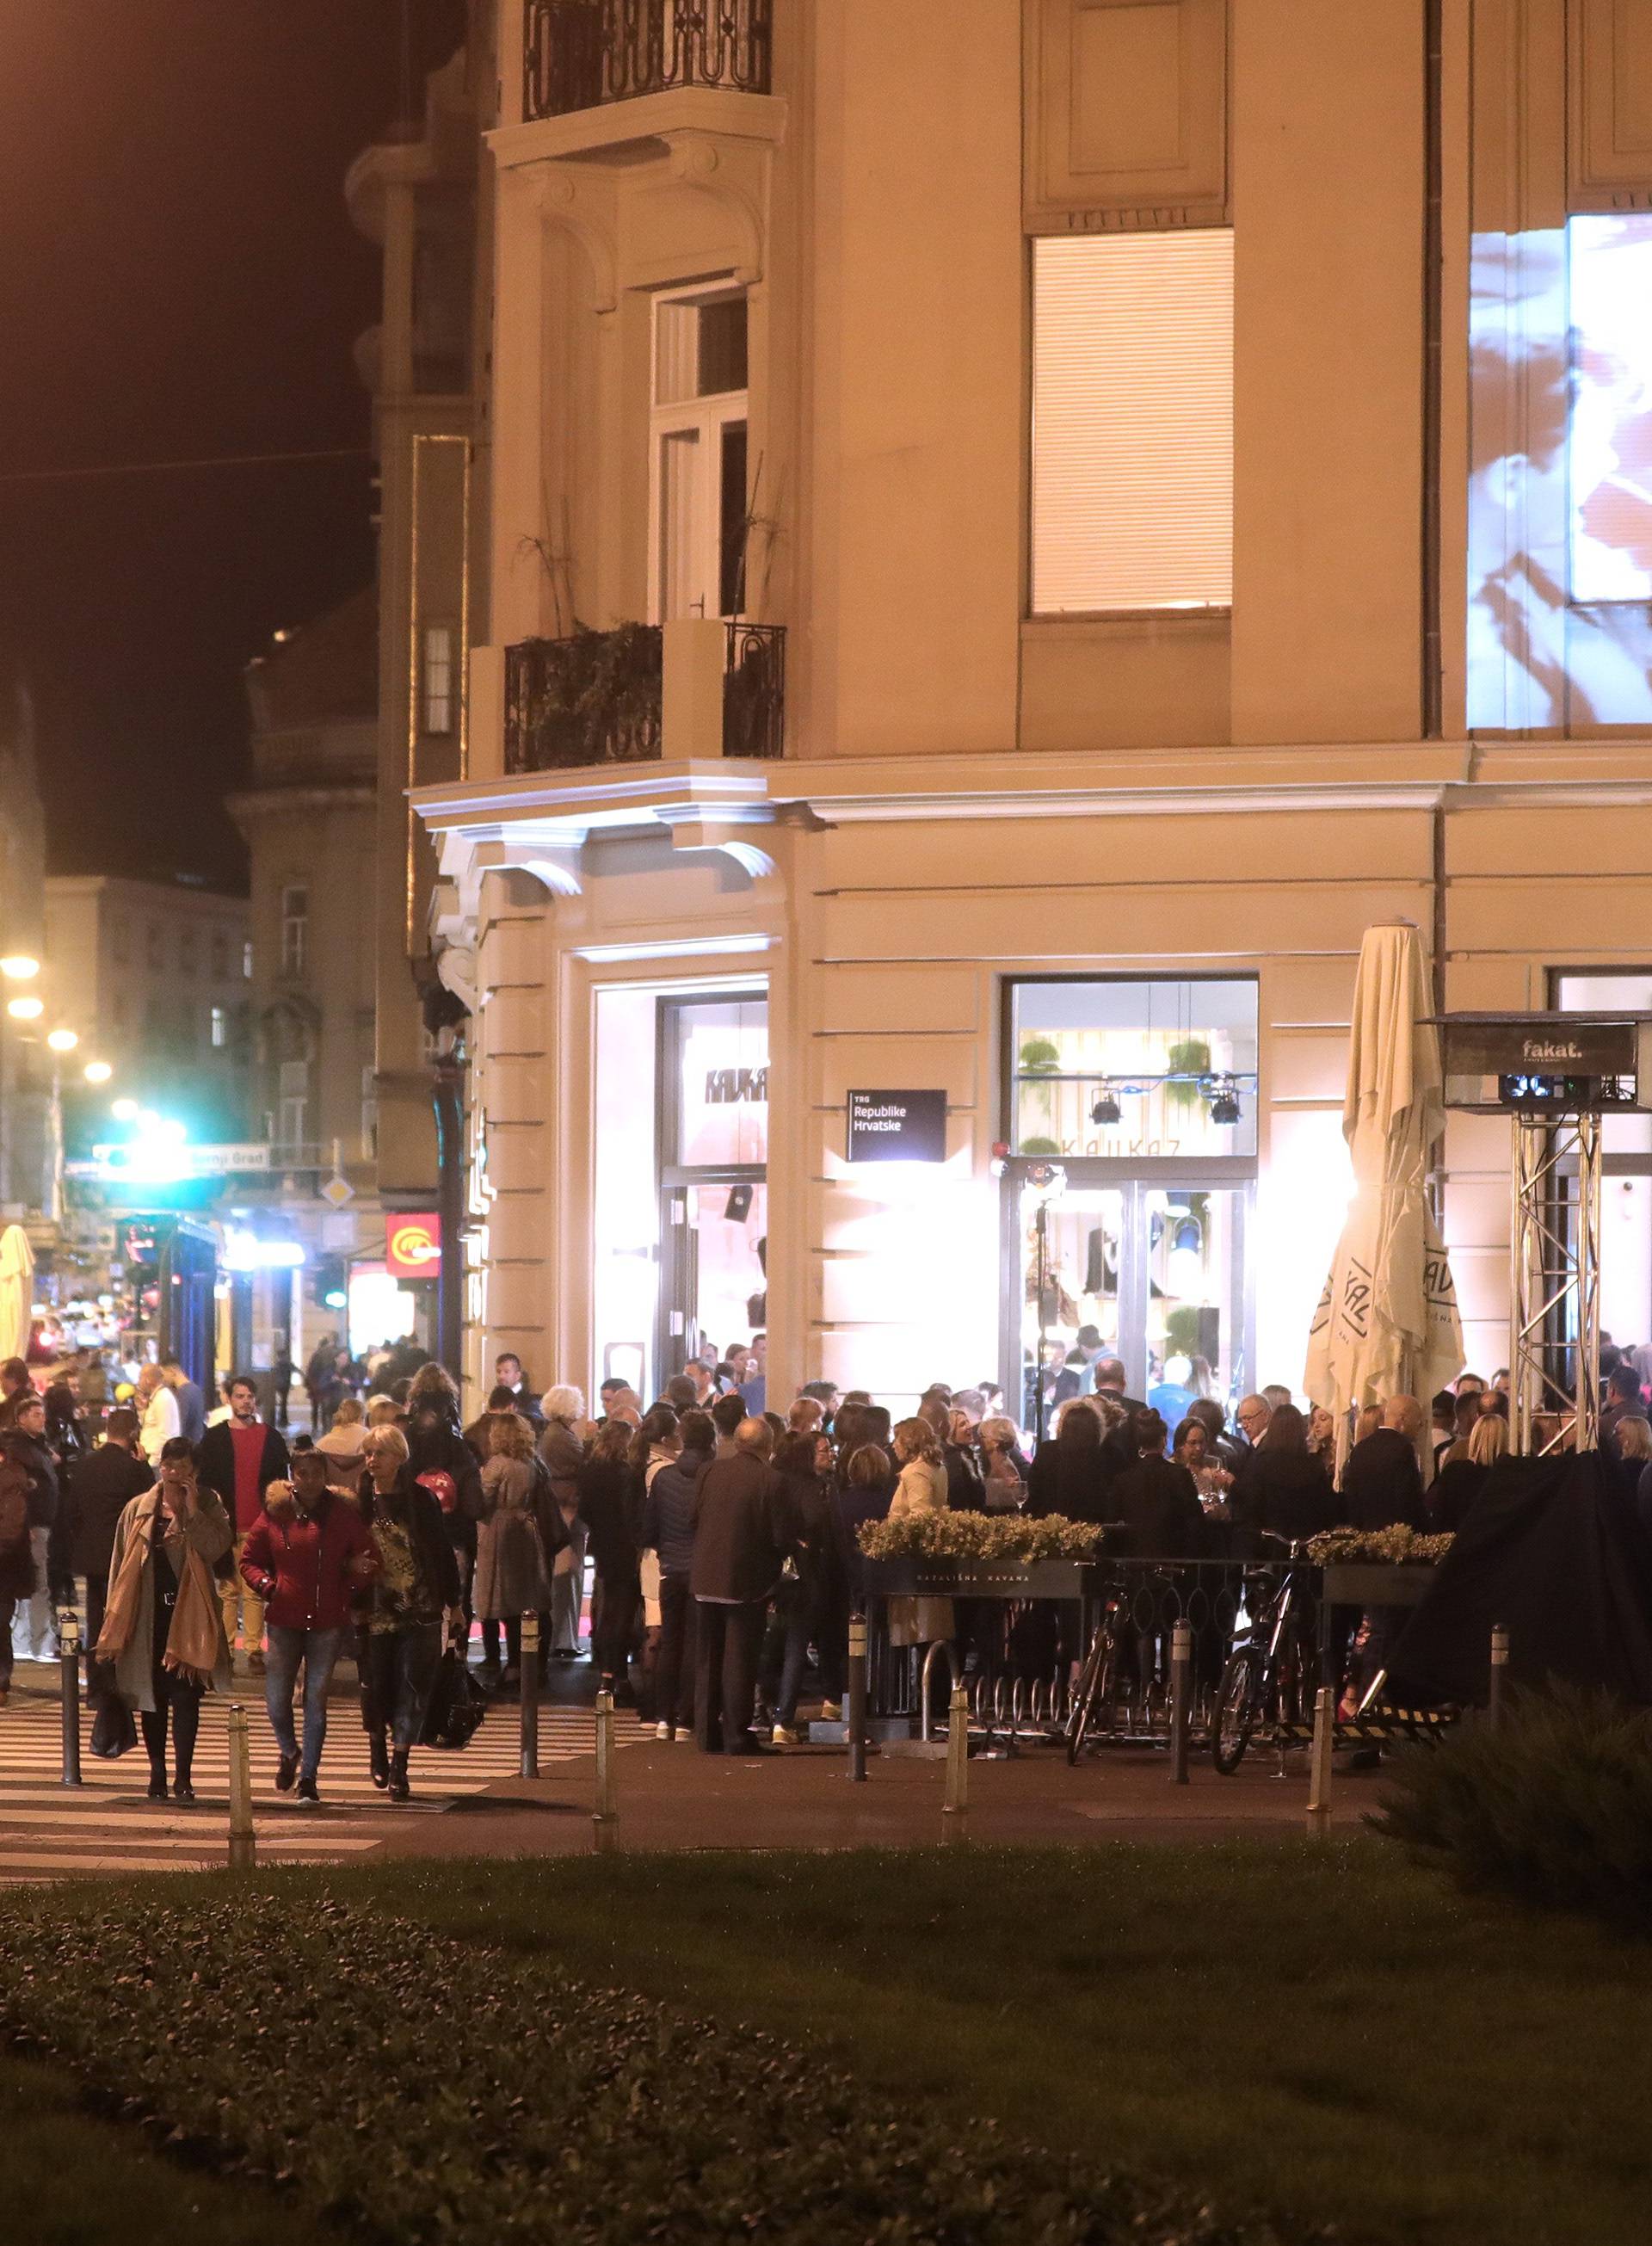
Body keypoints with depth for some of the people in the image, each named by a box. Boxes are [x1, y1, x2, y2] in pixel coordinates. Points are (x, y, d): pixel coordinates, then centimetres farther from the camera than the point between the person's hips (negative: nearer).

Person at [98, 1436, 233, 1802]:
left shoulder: (208, 1505, 3)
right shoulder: (139, 1509, 7)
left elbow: (216, 1548, -14)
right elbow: (121, 1564, 8)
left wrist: (192, 1508, -16)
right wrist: (115, 1617, 4)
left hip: (189, 1612, -2)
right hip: (148, 1613, 2)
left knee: (185, 1696, -5)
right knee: (152, 1696, 6)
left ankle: (182, 1776, -2)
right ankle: (157, 1774, 16)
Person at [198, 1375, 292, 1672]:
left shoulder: (271, 1438, 11)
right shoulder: (214, 1438, 7)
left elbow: (282, 1480, 13)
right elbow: (204, 1480, 7)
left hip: (259, 1526, 1)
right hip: (226, 1525, 0)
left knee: (255, 1591, -1)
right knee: (228, 1589, -1)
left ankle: (254, 1650, 0)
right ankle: (225, 1648, 2)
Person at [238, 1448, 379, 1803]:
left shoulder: (344, 1514, 2)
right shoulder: (275, 1513, 3)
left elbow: (369, 1561, 10)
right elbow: (249, 1560, 10)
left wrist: (356, 1577, -9)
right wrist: (268, 1586, -6)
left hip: (328, 1623, -1)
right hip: (284, 1619, 1)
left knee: (316, 1700, 0)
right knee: (276, 1699, 0)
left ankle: (308, 1777, 8)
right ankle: (289, 1753, 30)